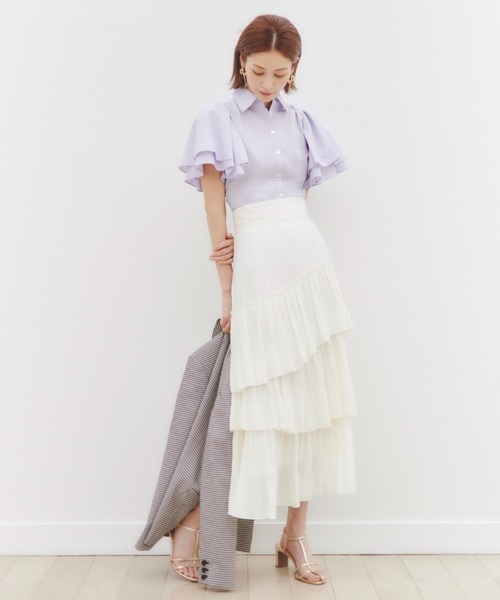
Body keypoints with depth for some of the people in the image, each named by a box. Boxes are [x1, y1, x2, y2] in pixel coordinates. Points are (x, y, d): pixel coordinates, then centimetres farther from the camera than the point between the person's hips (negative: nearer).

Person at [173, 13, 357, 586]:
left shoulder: (300, 121, 15)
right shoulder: (218, 119, 3)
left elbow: (298, 195, 9)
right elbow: (215, 204, -1)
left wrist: (242, 242, -7)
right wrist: (227, 290, -4)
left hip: (308, 256, 5)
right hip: (256, 263, -4)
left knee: (315, 396, 3)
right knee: (261, 402, -5)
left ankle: (295, 535, 14)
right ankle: (191, 522, 11)